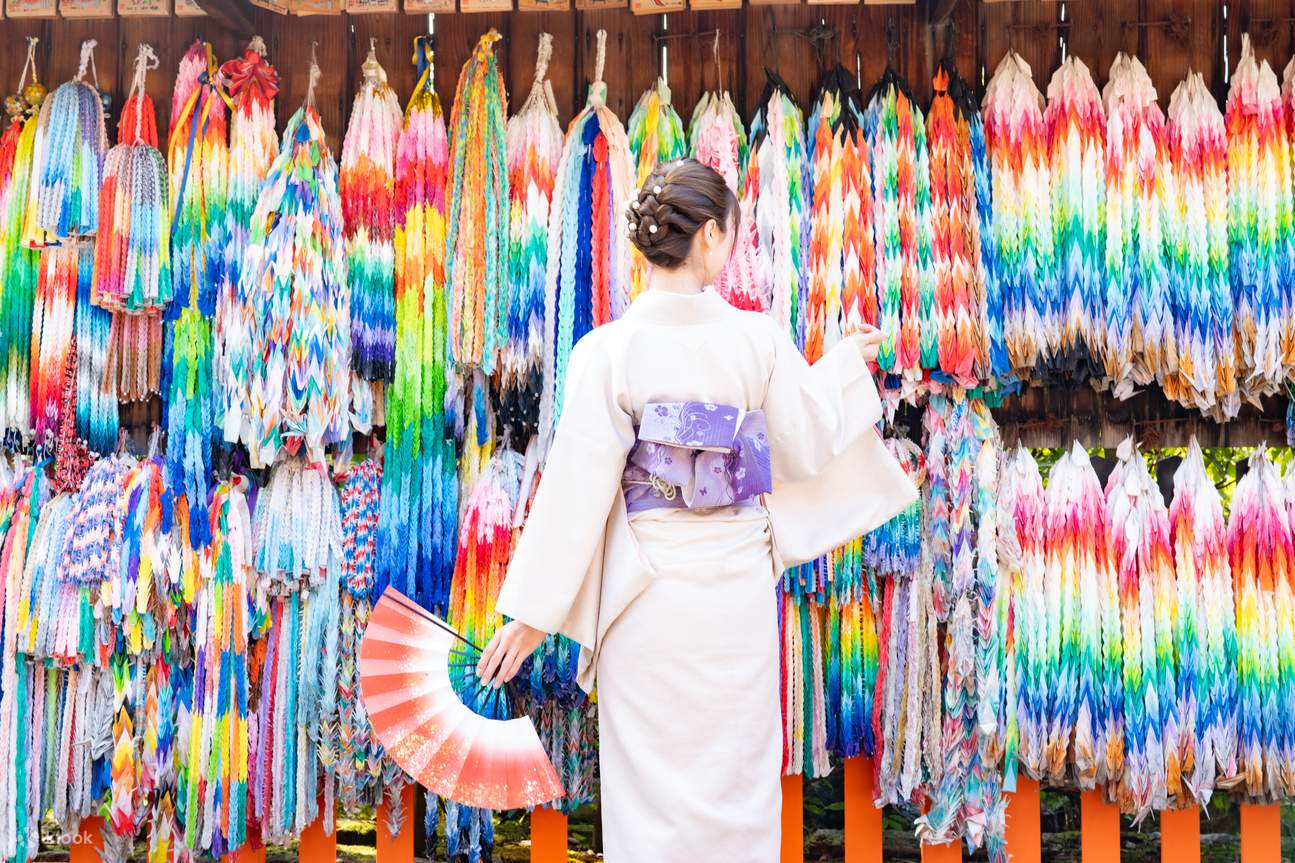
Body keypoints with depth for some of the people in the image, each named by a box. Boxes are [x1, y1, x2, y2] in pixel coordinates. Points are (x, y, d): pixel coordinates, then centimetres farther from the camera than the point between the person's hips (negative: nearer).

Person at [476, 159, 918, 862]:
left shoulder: (607, 350, -11)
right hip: (738, 586, 1)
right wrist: (845, 367, 21)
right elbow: (807, 450, 4)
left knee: (650, 788, 9)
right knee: (738, 781, 15)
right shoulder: (761, 341, -7)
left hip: (649, 592, -1)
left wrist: (529, 614, -5)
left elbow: (576, 487, -11)